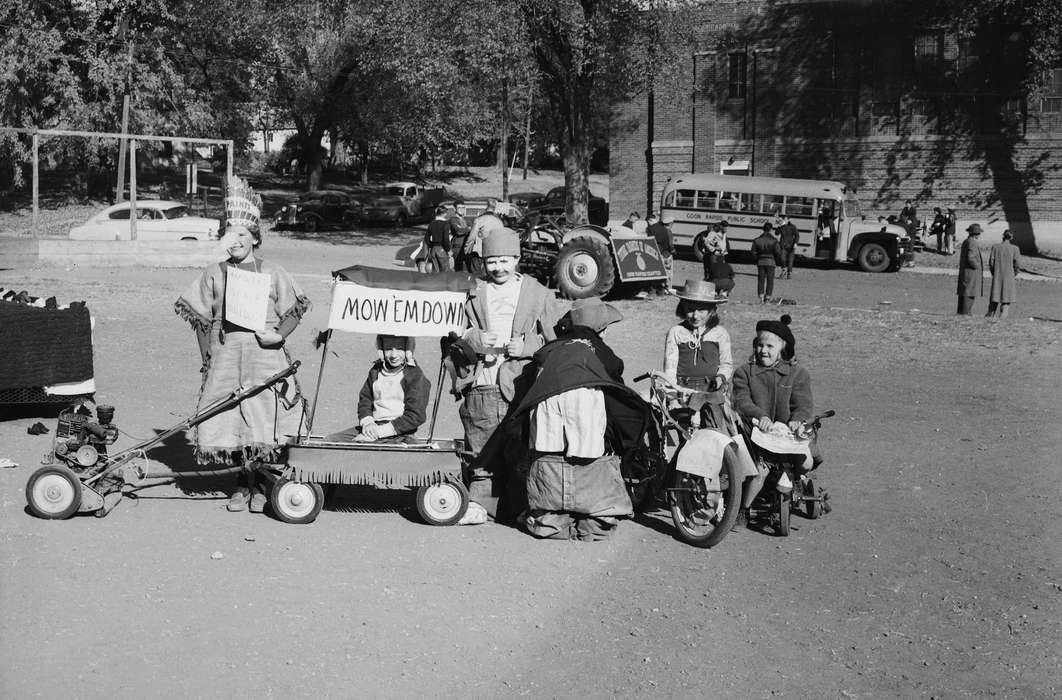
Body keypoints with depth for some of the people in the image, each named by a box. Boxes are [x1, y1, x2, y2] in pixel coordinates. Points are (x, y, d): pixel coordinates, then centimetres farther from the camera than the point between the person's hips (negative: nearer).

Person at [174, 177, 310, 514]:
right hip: (225, 354, 2)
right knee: (230, 420, 1)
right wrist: (207, 357, 6)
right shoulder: (213, 274, 9)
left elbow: (293, 311, 8)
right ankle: (244, 483, 16)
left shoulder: (272, 273, 6)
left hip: (264, 353, -1)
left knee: (264, 419, -5)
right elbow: (201, 318, 12)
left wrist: (279, 334, -10)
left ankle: (261, 486, 8)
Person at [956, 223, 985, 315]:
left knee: (963, 293, 12)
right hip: (972, 272, -10)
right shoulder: (972, 243, -17)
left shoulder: (966, 242, 14)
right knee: (969, 294, -8)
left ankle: (960, 311, 15)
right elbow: (970, 258, -24)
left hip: (964, 272, 10)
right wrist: (977, 266, -12)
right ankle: (966, 312, -9)